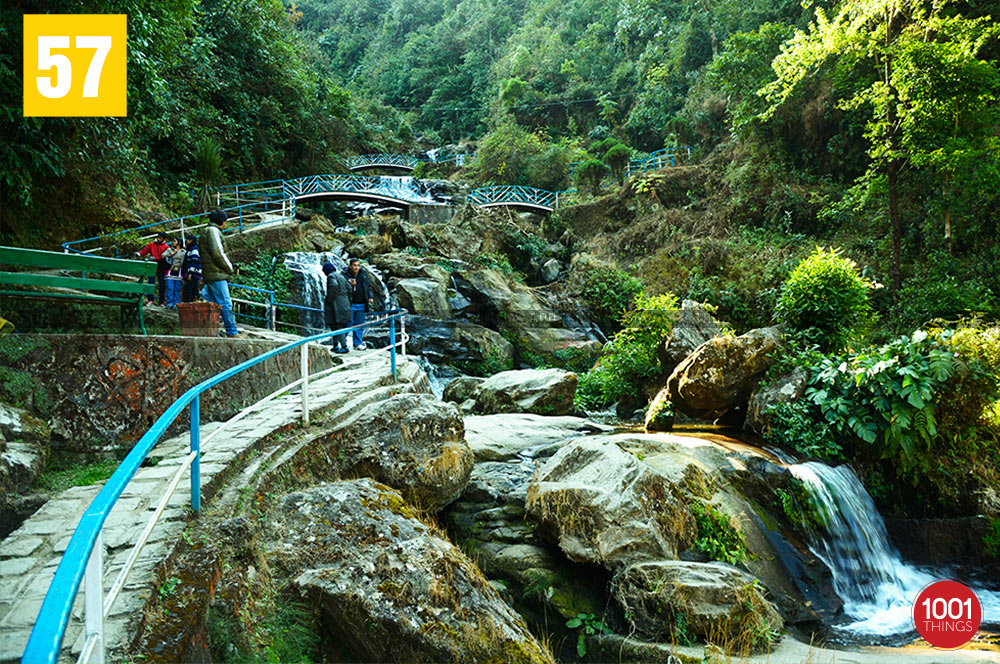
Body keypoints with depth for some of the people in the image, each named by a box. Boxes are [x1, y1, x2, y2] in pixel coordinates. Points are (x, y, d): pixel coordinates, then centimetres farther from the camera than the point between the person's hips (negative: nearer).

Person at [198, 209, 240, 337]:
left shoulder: (207, 231, 23)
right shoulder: (213, 230, -8)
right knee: (225, 304, -10)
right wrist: (230, 268, -5)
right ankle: (232, 332, -10)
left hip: (209, 274, 10)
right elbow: (217, 253, -17)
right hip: (216, 274, -10)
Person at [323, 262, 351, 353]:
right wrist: (346, 300, 18)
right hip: (344, 304, 9)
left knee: (337, 326, -7)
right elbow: (349, 288, 16)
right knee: (334, 325, 16)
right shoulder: (340, 276, 17)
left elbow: (334, 286, -28)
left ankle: (344, 346, -10)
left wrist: (329, 299, -18)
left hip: (336, 305, -9)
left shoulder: (331, 276, -9)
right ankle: (335, 345, 17)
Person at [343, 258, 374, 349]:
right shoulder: (345, 275, -7)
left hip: (361, 305, 5)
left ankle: (358, 344, 20)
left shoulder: (363, 274, 9)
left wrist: (369, 297, 10)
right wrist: (350, 284, -27)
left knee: (360, 325, 10)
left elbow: (367, 287, 19)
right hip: (350, 304, -5)